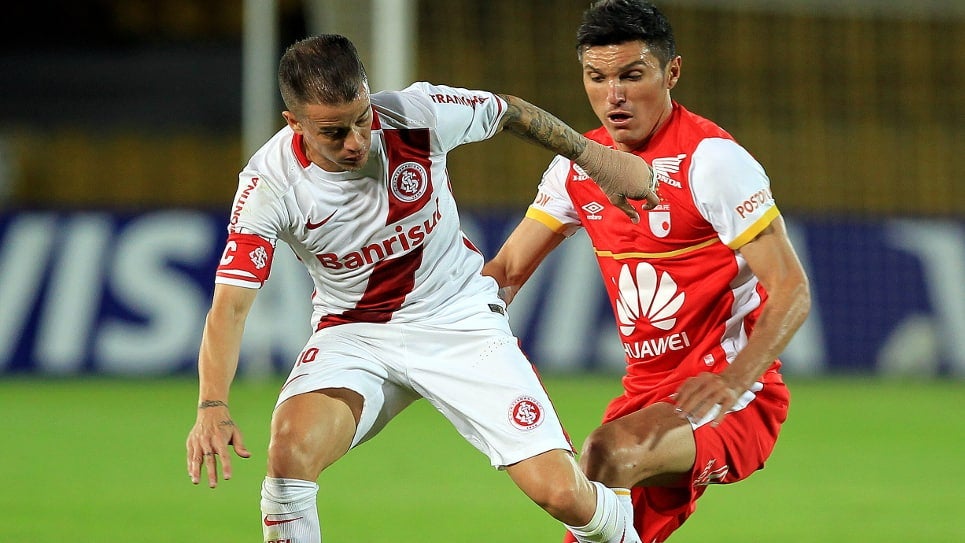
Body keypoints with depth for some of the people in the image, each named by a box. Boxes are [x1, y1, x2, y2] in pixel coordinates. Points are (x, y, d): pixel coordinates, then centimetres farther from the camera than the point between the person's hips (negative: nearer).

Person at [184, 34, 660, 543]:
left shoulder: (418, 114, -20)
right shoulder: (269, 183, -21)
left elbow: (509, 112, 2)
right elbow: (230, 305, -22)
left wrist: (593, 155, 12)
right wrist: (212, 406, -37)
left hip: (459, 319, 0)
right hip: (353, 333, 0)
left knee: (564, 495, -10)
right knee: (289, 451, -31)